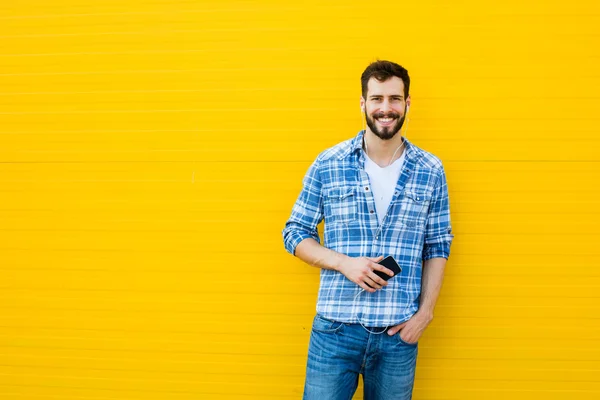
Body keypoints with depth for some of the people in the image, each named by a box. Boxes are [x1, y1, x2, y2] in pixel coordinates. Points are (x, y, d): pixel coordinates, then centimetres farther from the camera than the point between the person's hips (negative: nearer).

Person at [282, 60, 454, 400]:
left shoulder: (431, 171, 3)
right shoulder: (327, 164, -1)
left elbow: (438, 248, 9)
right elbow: (295, 233, 4)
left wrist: (426, 312, -1)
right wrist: (344, 263, -12)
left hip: (399, 333, 1)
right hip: (335, 329, -1)